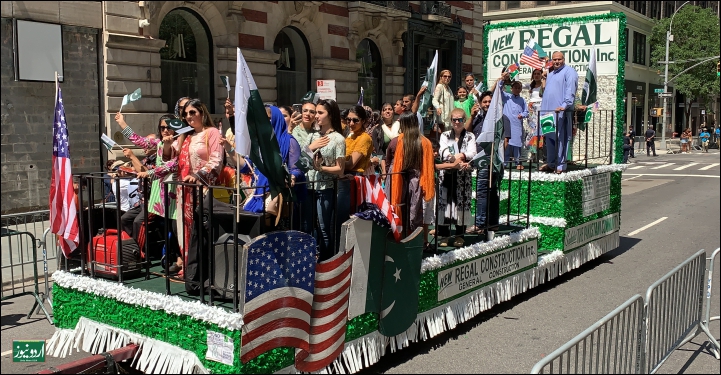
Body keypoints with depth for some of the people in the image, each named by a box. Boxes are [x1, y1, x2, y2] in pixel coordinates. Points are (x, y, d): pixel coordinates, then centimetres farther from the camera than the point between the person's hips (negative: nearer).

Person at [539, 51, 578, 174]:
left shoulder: (569, 71, -3)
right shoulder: (550, 74, 24)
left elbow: (570, 90, -14)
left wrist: (565, 105, -25)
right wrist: (543, 108, 21)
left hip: (561, 112, -8)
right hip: (547, 111, 8)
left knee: (560, 138, -8)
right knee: (548, 137, 9)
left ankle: (560, 165, -5)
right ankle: (550, 163, 17)